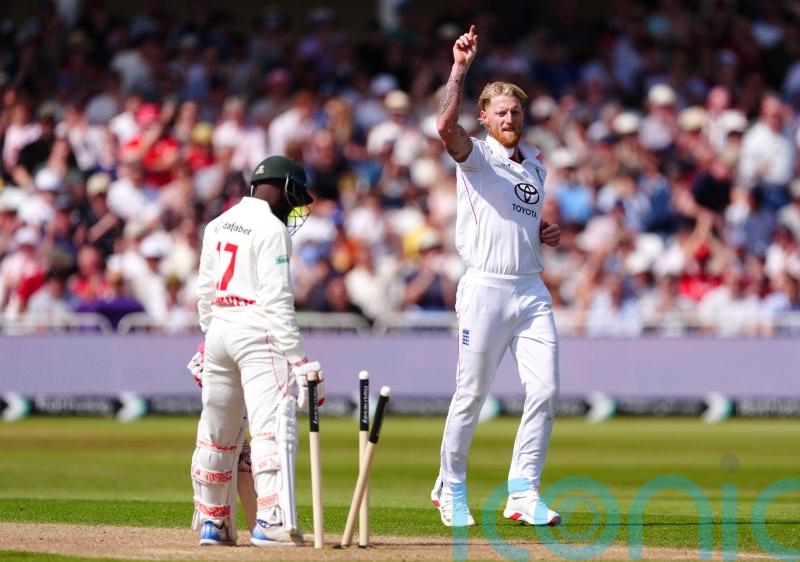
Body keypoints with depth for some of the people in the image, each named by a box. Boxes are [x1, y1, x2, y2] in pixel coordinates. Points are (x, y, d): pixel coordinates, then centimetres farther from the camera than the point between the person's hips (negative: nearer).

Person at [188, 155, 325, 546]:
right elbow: (276, 301, -15)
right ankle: (271, 521, -24)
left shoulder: (217, 225, 15)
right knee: (273, 426, -14)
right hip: (257, 332, -8)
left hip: (218, 330, 8)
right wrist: (297, 360, -15)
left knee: (216, 432, 14)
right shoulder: (271, 229, -9)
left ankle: (211, 522, 22)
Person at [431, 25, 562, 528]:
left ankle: (523, 493, 1)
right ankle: (451, 488, 17)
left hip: (532, 291, 5)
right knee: (471, 394, 0)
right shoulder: (476, 156, -3)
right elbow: (446, 126, -25)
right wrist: (460, 69, -29)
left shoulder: (534, 166, 17)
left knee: (545, 390, -5)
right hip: (486, 289, -5)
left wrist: (547, 233, 10)